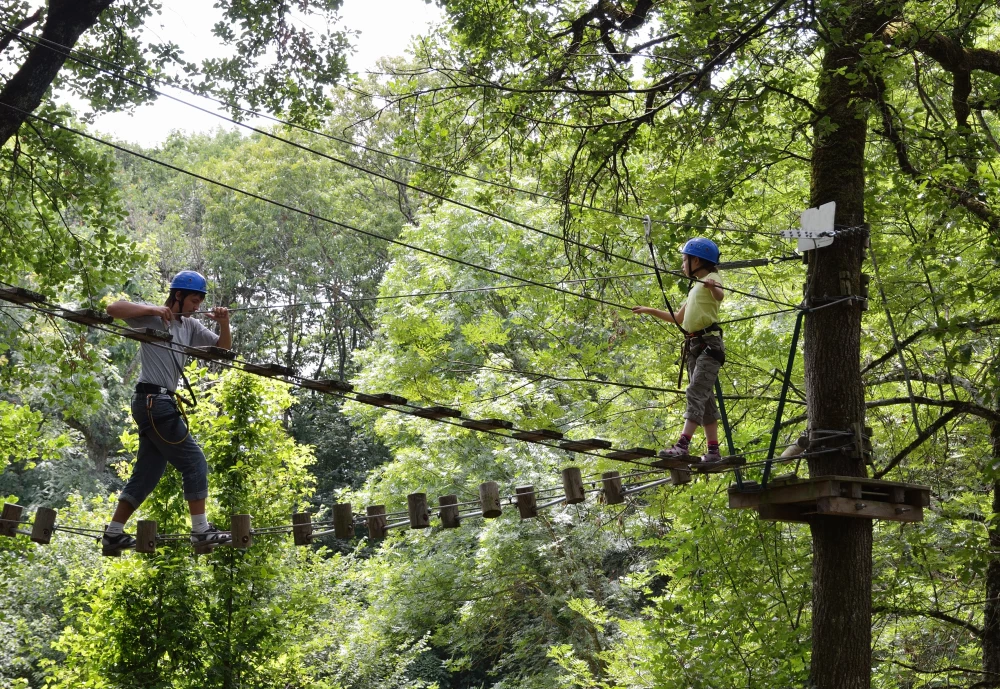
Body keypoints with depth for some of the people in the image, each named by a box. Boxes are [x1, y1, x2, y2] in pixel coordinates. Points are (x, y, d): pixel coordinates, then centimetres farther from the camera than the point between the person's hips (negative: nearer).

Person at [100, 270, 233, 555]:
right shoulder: (152, 317, -4)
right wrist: (152, 309, -22)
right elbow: (113, 309, -16)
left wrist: (224, 323, -2)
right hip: (153, 400, -9)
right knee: (195, 462, -7)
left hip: (161, 404, 9)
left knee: (147, 473, 9)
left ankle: (113, 535, 12)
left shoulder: (190, 326, 18)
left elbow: (224, 347, 17)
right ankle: (201, 531, -4)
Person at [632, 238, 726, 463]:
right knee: (704, 398, 5)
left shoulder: (711, 279, -2)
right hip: (694, 345, 9)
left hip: (709, 343, -9)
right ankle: (714, 451, 5)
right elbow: (678, 318, 34)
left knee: (696, 393, -19)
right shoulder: (695, 289, 26)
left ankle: (683, 444, -29)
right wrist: (649, 310, 34)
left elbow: (720, 296, -27)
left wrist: (713, 287, -49)